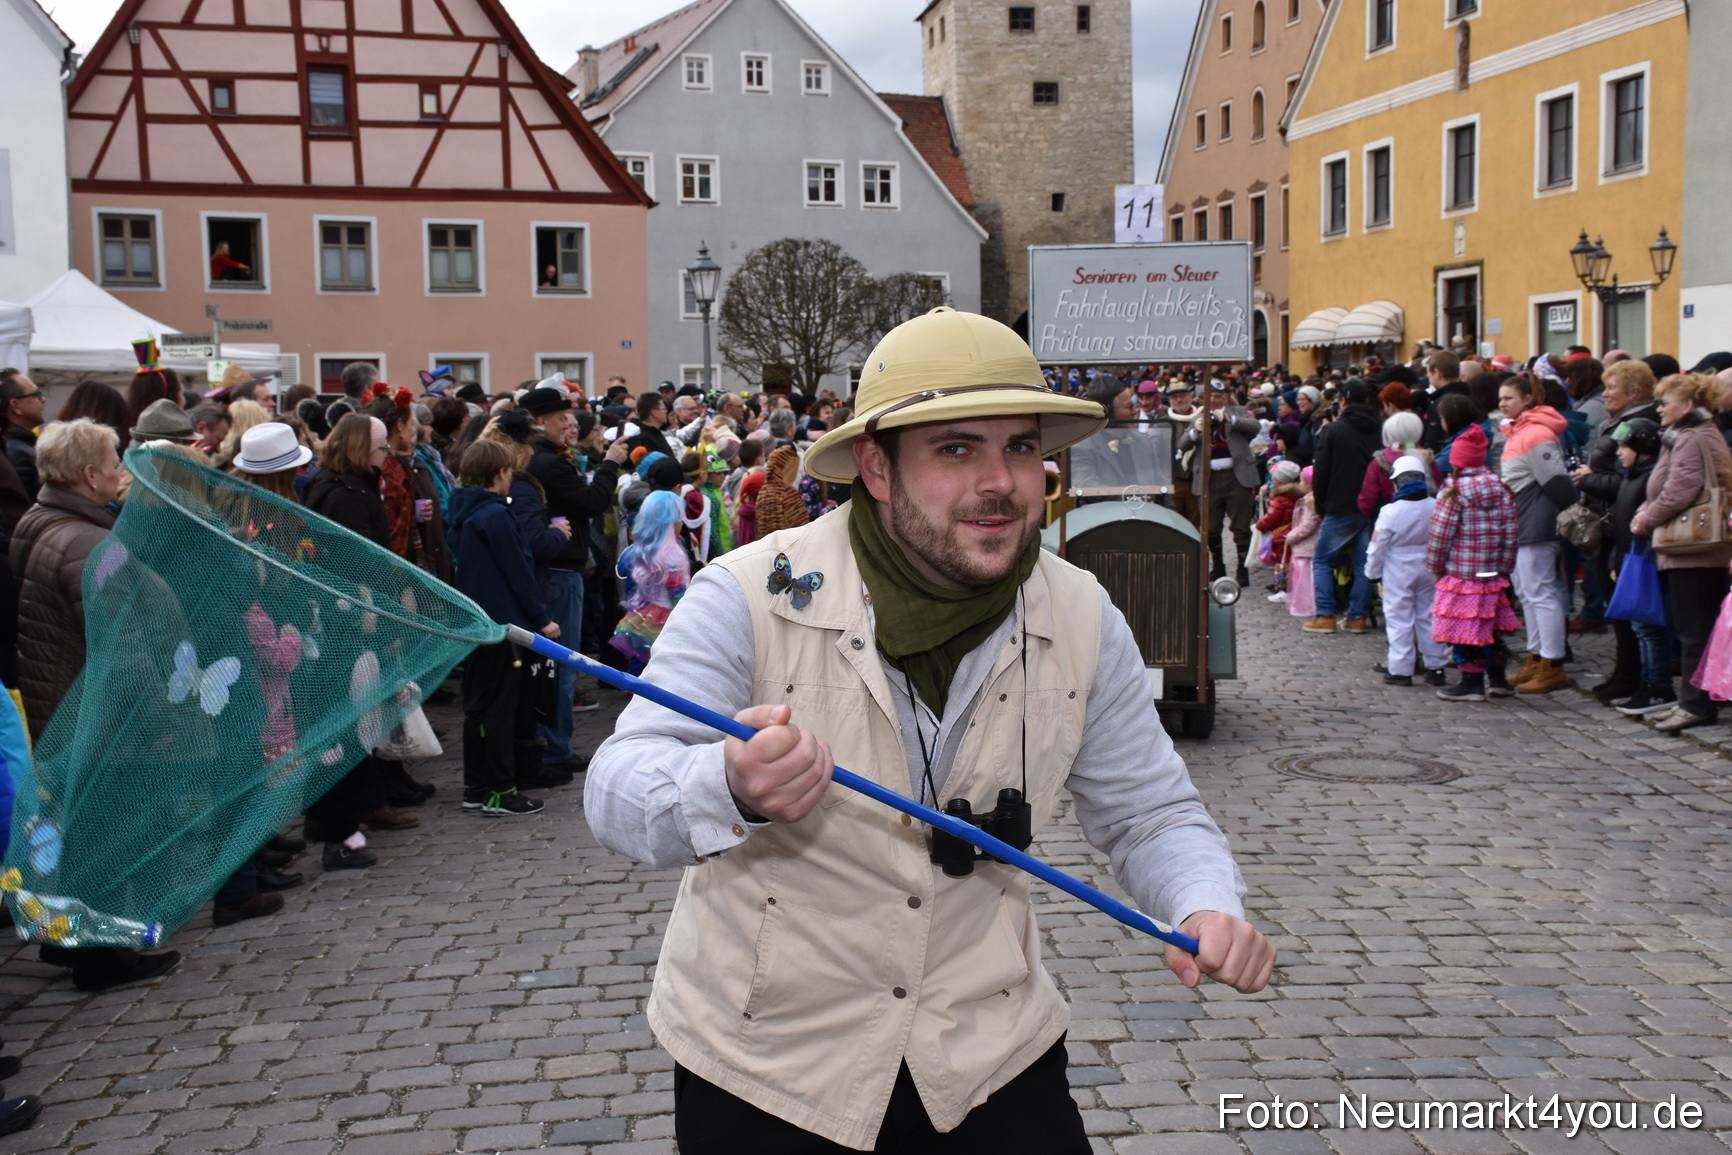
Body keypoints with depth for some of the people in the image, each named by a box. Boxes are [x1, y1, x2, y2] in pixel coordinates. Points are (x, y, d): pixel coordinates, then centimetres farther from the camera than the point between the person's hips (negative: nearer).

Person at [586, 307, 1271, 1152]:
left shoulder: (1082, 619, -6)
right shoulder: (752, 596, -18)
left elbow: (1151, 814, 2)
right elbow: (616, 796, -23)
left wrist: (1208, 908, -20)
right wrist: (732, 791, -46)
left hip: (989, 1048, 3)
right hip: (763, 1059, -2)